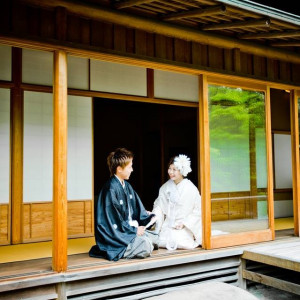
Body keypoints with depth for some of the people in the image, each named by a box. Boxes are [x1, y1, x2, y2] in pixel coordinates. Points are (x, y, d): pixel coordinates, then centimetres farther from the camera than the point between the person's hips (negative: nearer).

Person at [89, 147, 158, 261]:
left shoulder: (126, 185, 11)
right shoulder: (111, 189, -19)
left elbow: (137, 207, 16)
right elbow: (114, 220, -20)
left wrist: (149, 218, 0)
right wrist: (134, 230, -16)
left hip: (131, 227, 10)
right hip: (116, 233, -10)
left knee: (155, 239, 5)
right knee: (146, 247, -24)